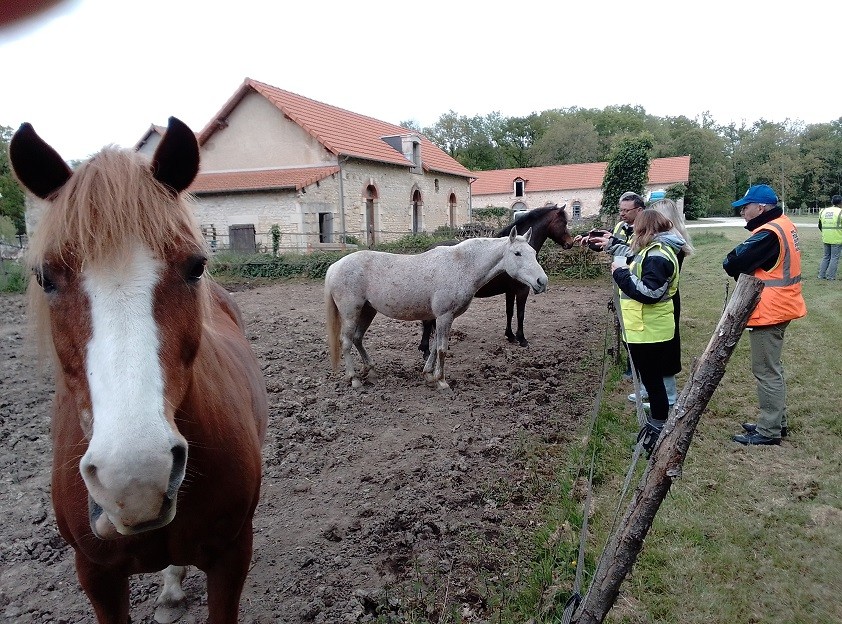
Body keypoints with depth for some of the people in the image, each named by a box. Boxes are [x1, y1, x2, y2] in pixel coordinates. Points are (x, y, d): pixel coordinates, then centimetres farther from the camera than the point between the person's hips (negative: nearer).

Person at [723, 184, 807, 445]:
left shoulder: (768, 234, -23)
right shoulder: (783, 225, 9)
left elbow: (732, 264, -23)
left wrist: (731, 259, -3)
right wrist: (750, 271, -4)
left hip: (768, 312, -10)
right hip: (780, 307, 11)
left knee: (766, 371, -2)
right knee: (773, 367, 20)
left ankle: (768, 431, 7)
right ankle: (777, 421, 31)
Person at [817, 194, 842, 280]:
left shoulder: (823, 211, 8)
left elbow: (820, 226, 15)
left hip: (825, 238, 5)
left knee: (826, 256, 16)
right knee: (834, 257, 3)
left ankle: (821, 275, 15)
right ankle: (830, 276, 3)